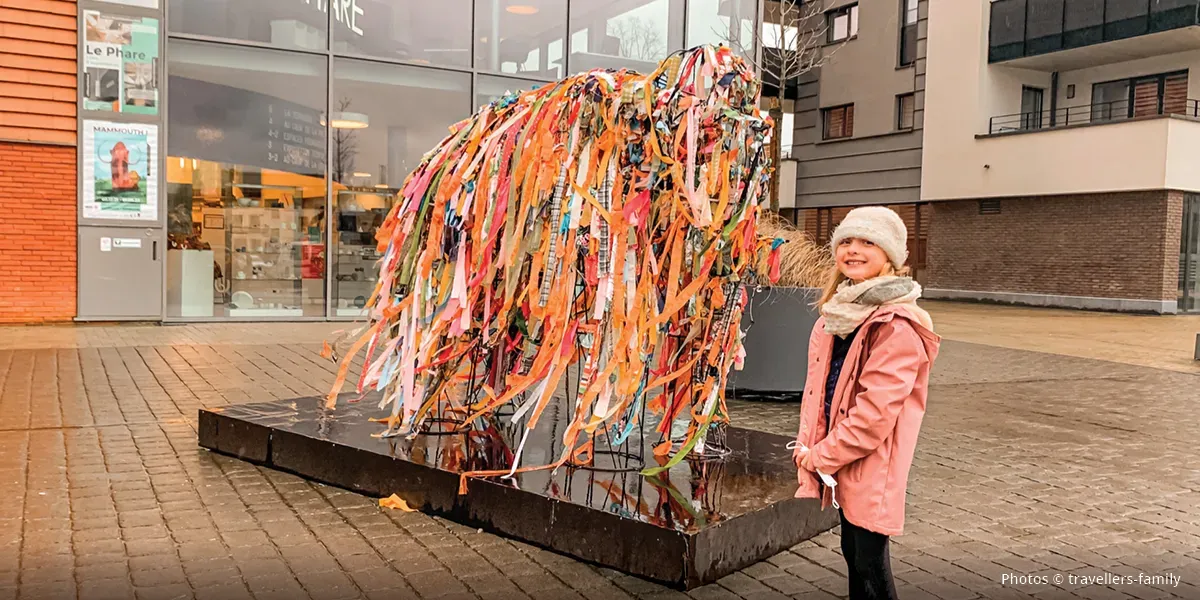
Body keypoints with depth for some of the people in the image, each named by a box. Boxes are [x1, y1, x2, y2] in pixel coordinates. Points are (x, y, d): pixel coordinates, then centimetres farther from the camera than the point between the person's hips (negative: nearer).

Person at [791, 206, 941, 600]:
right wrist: (808, 446, 4)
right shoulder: (838, 312, 8)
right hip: (839, 462, 8)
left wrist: (822, 456, -15)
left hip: (872, 465, -8)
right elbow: (817, 386, 13)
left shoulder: (898, 326, -19)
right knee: (852, 551, 19)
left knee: (870, 562, 1)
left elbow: (876, 408, -23)